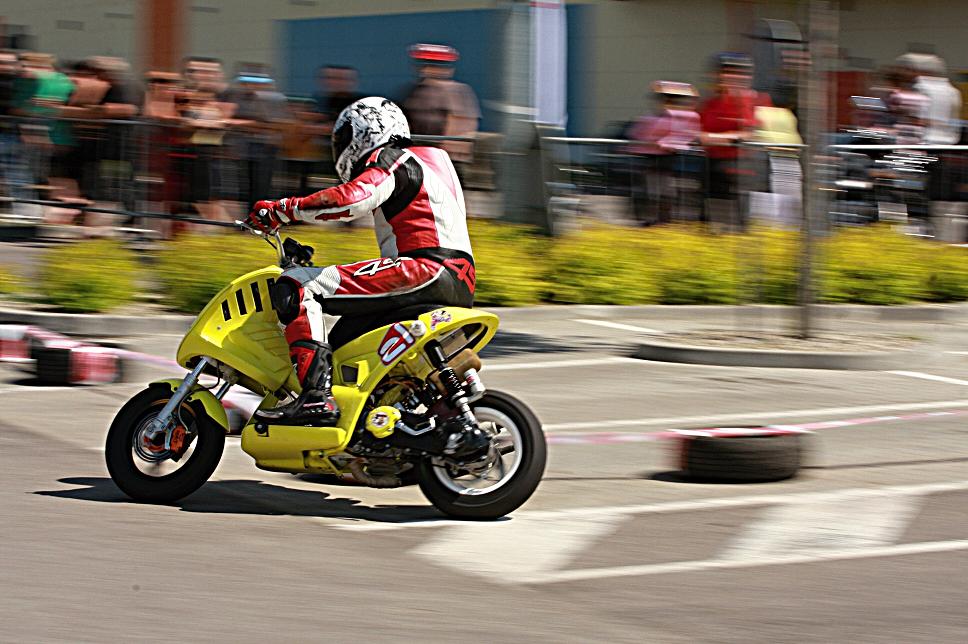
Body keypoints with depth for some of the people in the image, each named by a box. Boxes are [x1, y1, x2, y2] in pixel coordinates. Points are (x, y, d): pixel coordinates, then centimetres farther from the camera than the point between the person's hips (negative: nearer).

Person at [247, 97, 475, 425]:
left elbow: (350, 198, -20)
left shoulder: (389, 161, 1)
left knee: (295, 285, -18)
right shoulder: (425, 162, 30)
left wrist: (281, 210, -15)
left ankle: (316, 394, -35)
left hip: (425, 269, -10)